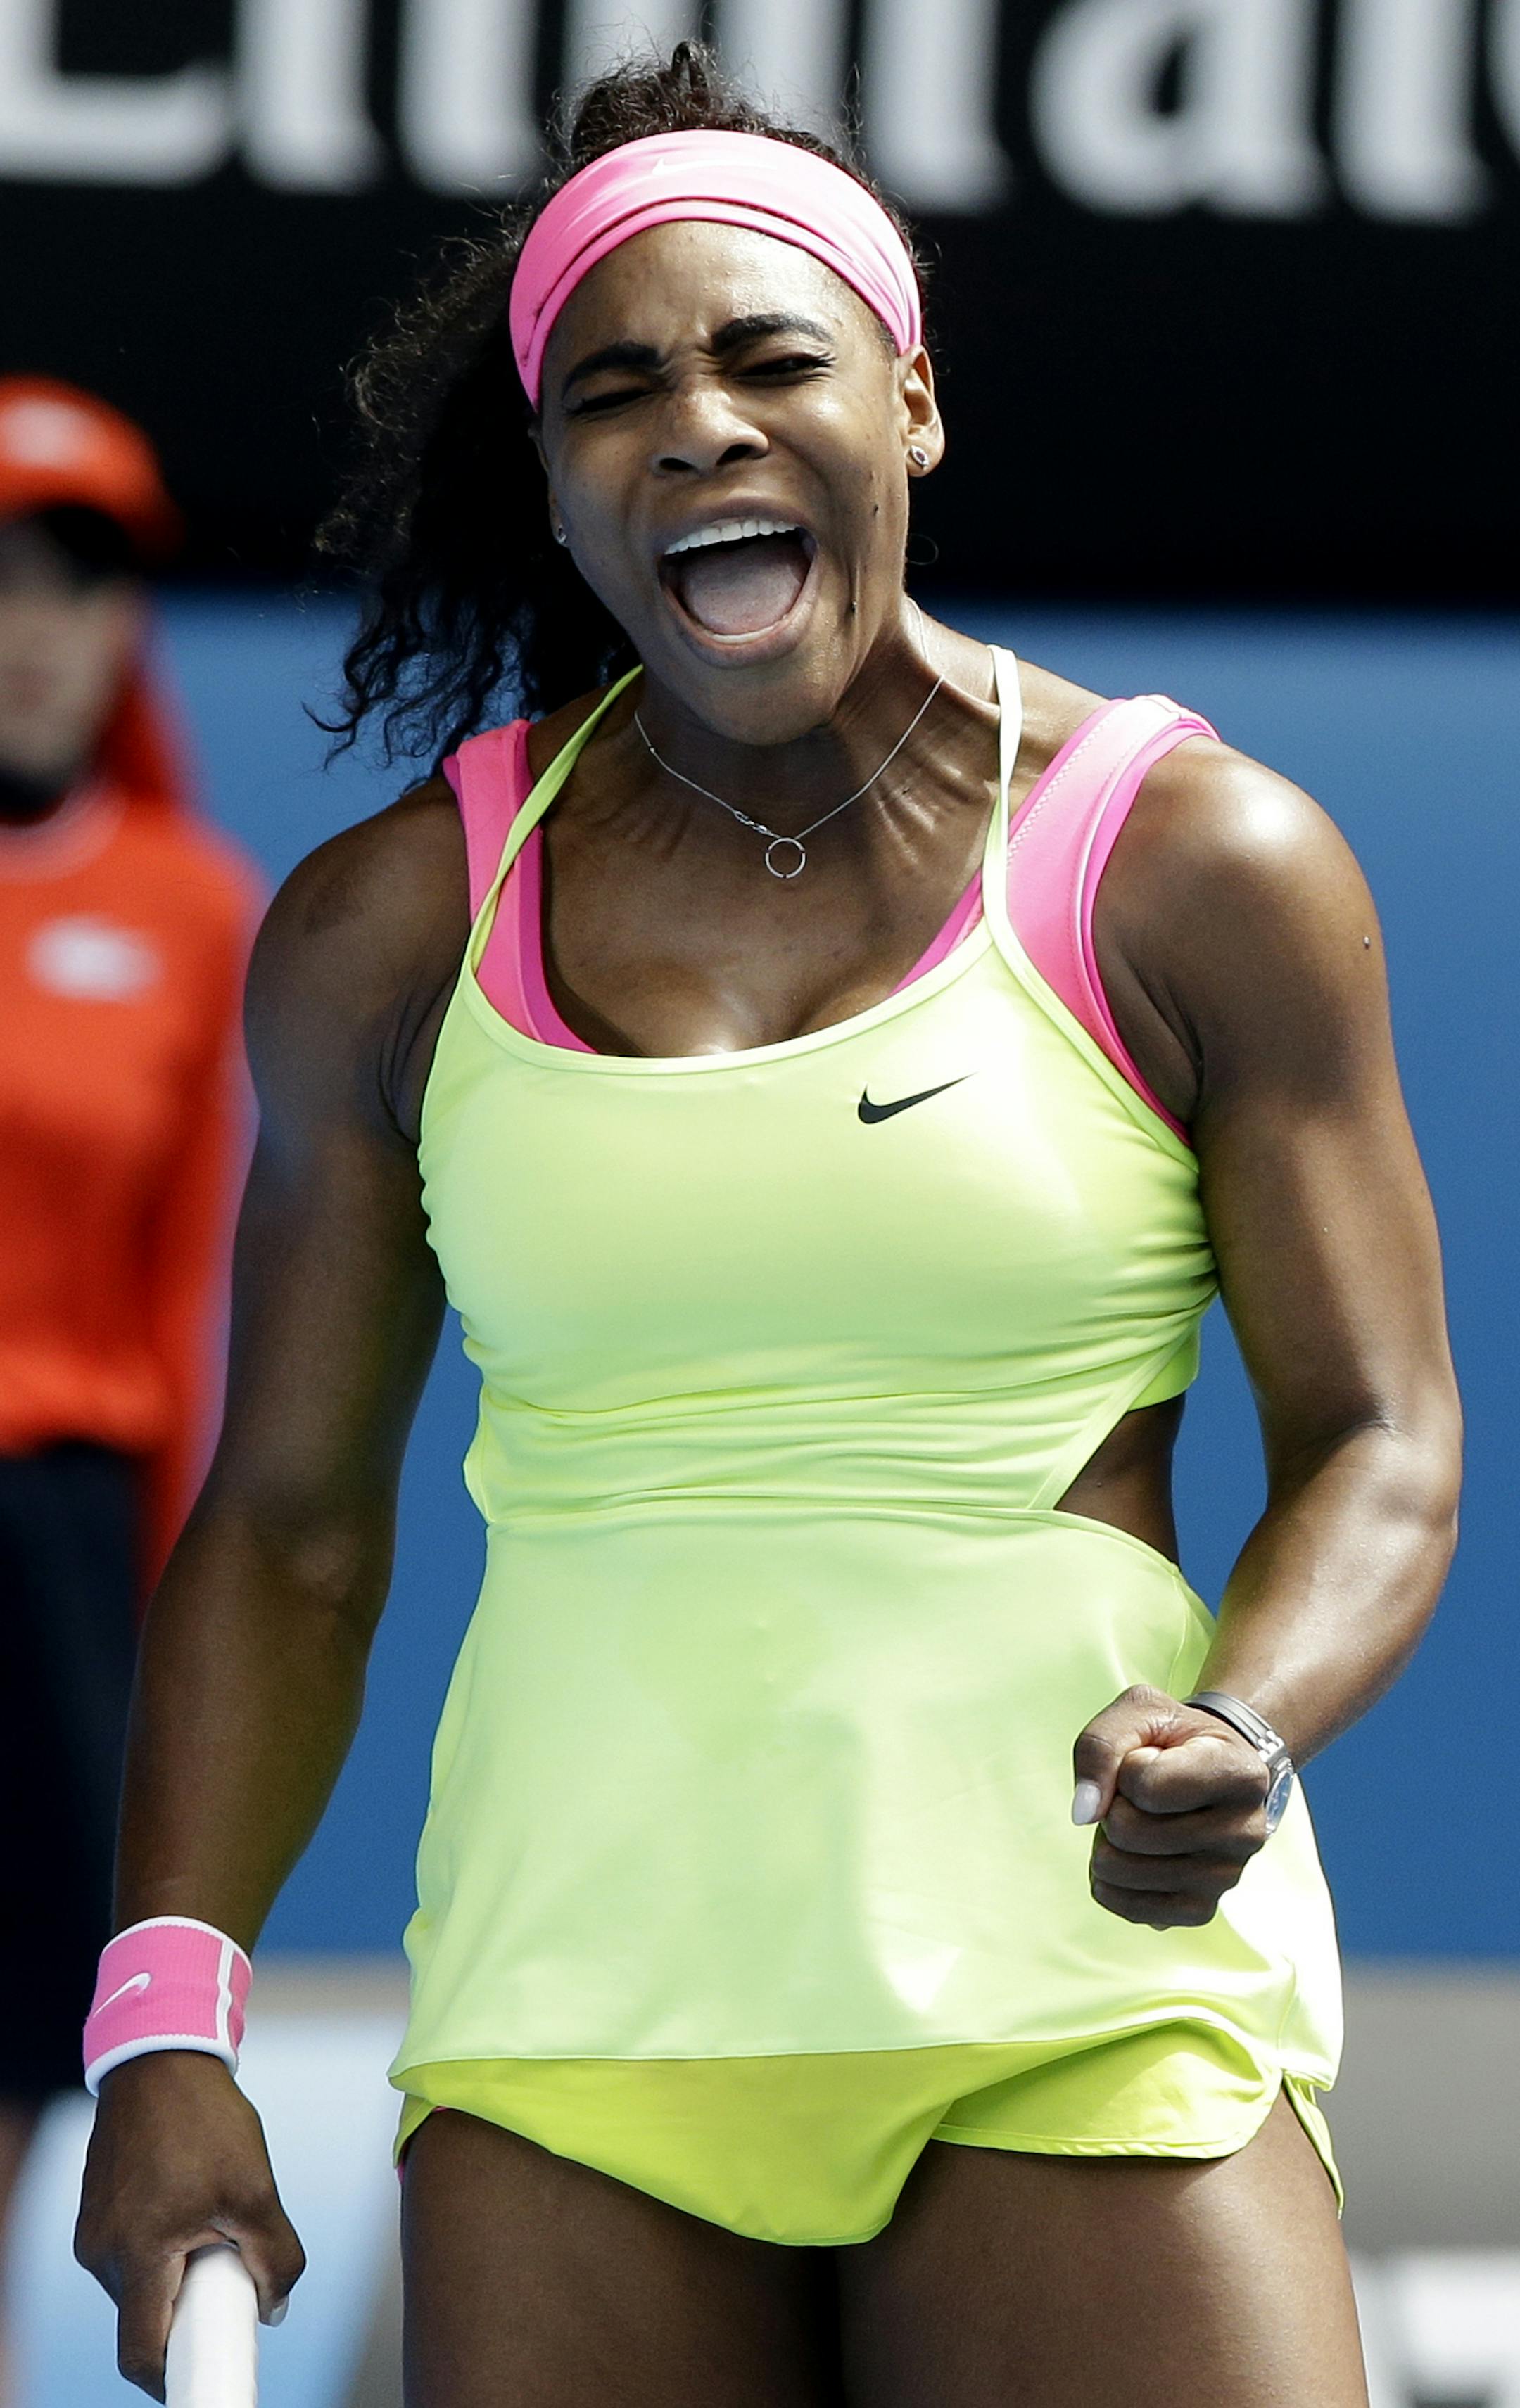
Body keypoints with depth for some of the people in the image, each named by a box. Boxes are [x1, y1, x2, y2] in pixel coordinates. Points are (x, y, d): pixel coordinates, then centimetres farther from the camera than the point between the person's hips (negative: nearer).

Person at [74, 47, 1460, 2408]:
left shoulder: (1195, 866, 2)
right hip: (574, 2014, 2)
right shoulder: (396, 929, 9)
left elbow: (1376, 1444, 3)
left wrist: (1236, 1739, -18)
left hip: (1088, 1999, -2)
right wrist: (167, 2024, 3)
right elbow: (288, 1526, 14)